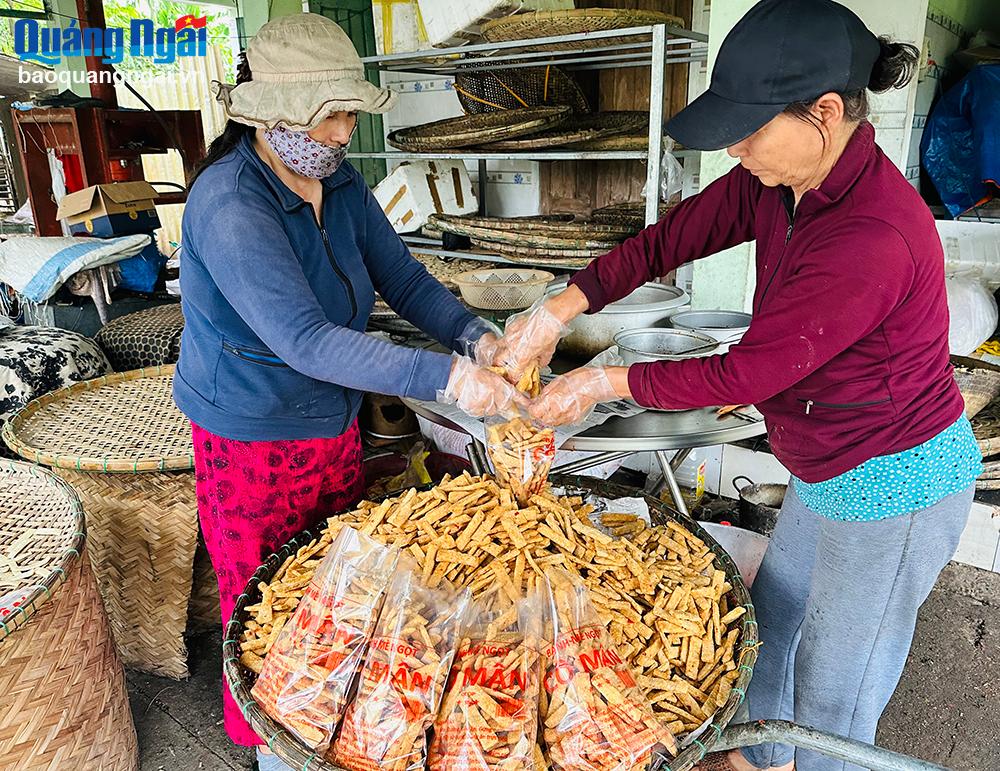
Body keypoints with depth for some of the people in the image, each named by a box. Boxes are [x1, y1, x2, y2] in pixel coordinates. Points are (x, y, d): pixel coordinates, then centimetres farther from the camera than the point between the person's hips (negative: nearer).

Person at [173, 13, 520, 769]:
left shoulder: (341, 183, -1)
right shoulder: (229, 203, -25)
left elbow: (405, 279, -1)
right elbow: (305, 339, -34)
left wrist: (476, 337, -19)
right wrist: (445, 378, -40)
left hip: (335, 429, 7)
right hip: (256, 445, -7)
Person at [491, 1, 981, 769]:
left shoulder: (870, 238, -34)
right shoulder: (779, 183, -7)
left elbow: (745, 373, -28)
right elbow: (669, 238, -3)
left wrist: (605, 381, -18)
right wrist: (556, 311, -14)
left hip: (896, 484, -9)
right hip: (833, 469, 9)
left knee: (834, 683, 12)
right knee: (771, 621, 25)